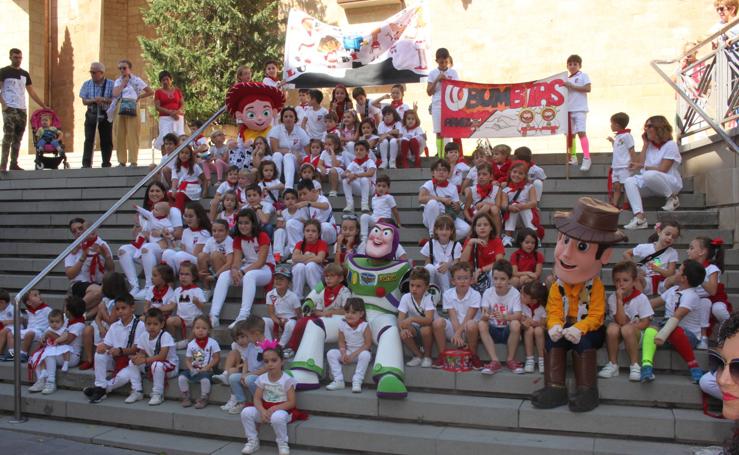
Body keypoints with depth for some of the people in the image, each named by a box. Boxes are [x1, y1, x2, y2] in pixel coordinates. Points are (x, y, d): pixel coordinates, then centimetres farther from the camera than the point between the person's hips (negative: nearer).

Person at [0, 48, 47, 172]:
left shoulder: (25, 74, 18)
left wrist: (44, 106, 15)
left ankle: (14, 164, 9)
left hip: (22, 110, 5)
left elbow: (32, 92, 21)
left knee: (17, 138, 5)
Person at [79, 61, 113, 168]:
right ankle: (86, 164, -6)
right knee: (89, 140, -6)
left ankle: (106, 164, 14)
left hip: (106, 115, -1)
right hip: (91, 114, 1)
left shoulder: (110, 84, 0)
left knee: (106, 141, 4)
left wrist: (104, 100, -21)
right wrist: (94, 100, -16)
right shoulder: (87, 84, 6)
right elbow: (84, 101, 3)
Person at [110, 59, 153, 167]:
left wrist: (139, 97, 2)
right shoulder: (118, 81, 15)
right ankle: (122, 161, 6)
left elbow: (151, 92, 2)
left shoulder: (136, 80, 6)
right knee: (120, 136, 1)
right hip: (119, 109, 4)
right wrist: (123, 82, 0)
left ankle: (133, 161, -6)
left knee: (132, 136, -7)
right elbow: (115, 94, -3)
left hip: (132, 108, -4)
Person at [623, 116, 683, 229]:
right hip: (651, 184, 7)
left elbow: (662, 170, -15)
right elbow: (640, 163, 2)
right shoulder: (650, 145, 13)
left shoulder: (670, 145, -7)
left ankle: (672, 198, -13)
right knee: (629, 181, -22)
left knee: (649, 175, -39)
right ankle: (639, 217, -38)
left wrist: (643, 167, -16)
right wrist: (645, 144, 3)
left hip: (671, 183, -7)